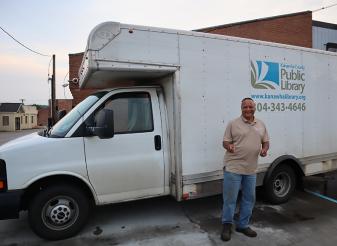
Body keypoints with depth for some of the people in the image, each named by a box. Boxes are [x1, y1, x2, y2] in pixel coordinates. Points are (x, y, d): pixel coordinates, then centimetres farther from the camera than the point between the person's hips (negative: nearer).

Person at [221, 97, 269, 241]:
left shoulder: (261, 125, 10)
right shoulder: (233, 124, -4)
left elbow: (266, 141, 16)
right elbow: (225, 142, -3)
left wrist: (264, 149, -5)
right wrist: (229, 146, -26)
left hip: (251, 169, 5)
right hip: (233, 168, -5)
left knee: (249, 198, 14)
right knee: (230, 198, 1)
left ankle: (243, 225, 31)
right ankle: (227, 225, 19)